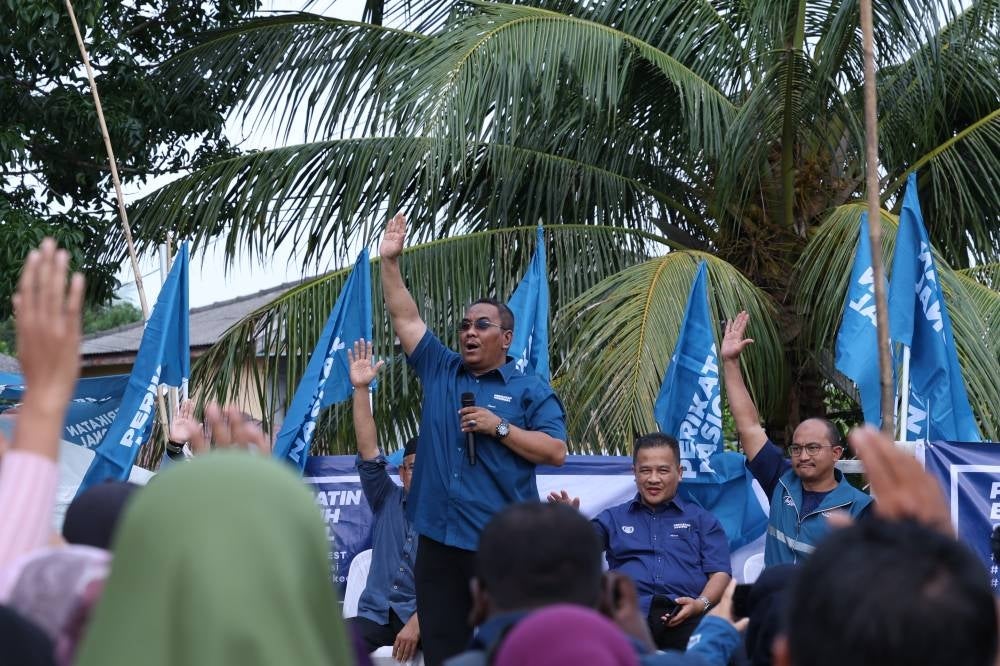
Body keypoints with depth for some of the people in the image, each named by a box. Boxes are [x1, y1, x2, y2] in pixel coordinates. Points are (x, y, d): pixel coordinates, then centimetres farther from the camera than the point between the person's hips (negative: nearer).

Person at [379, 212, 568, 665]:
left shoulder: (530, 391, 4)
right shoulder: (439, 371, 15)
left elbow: (556, 452, -4)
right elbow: (404, 317, 14)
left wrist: (500, 428, -11)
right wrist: (390, 261, 7)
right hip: (439, 536, 4)